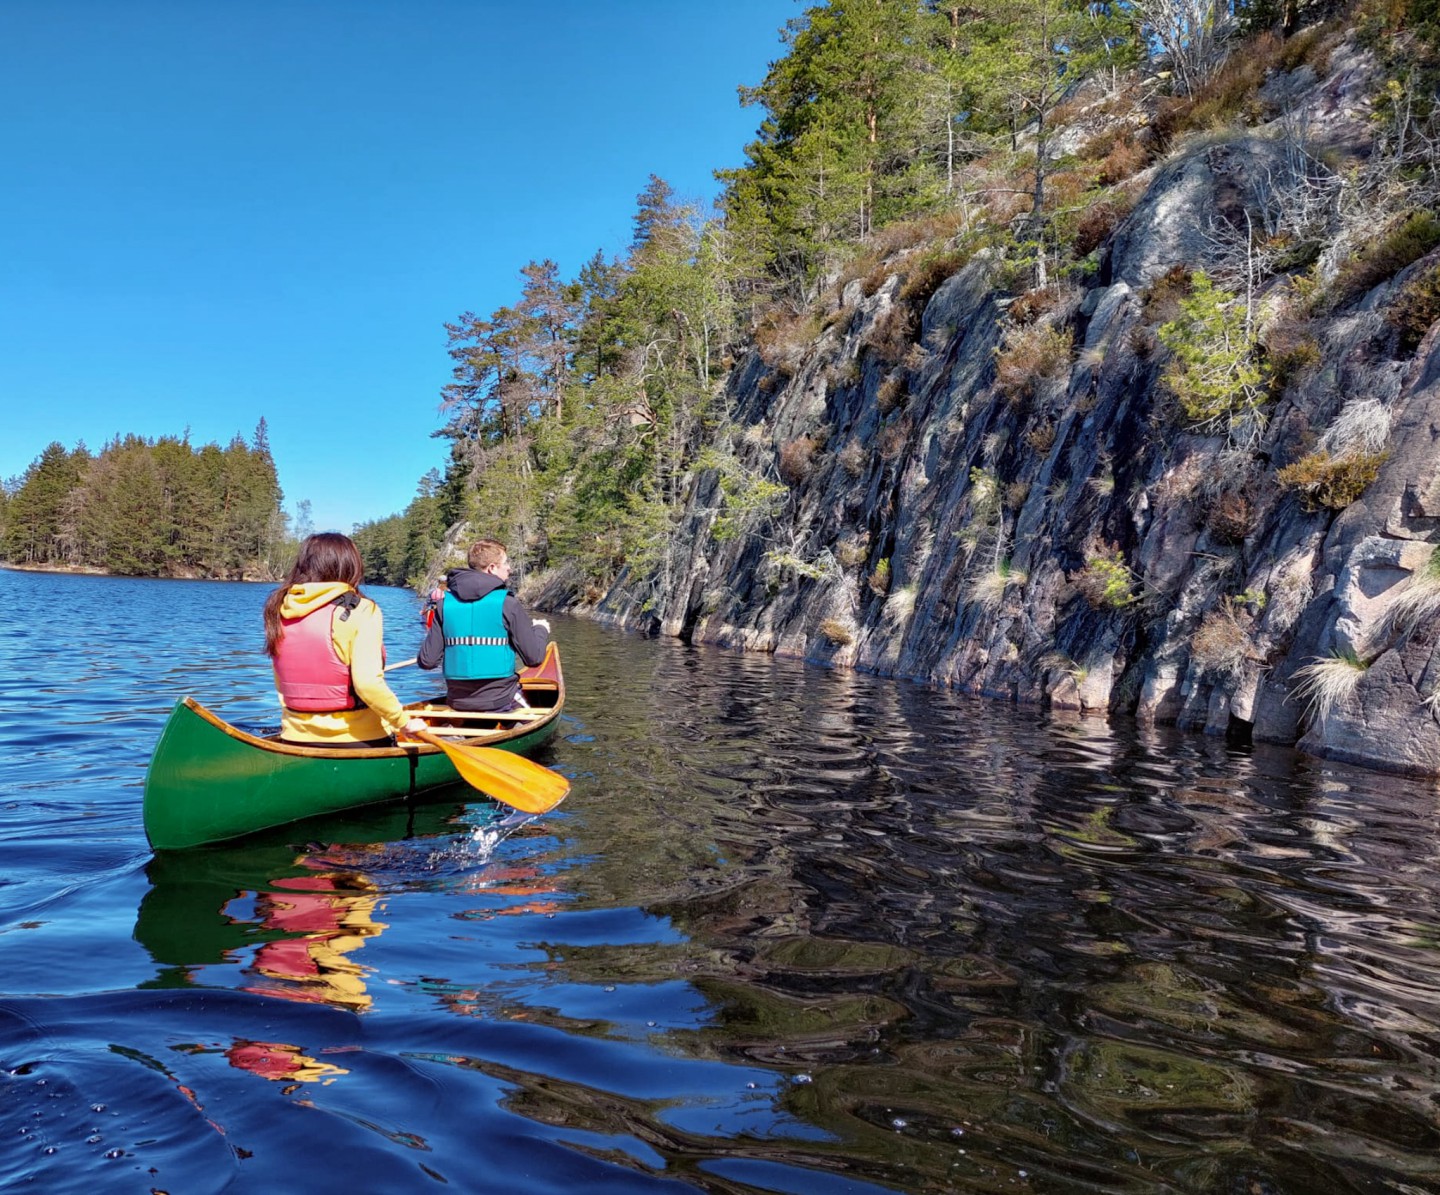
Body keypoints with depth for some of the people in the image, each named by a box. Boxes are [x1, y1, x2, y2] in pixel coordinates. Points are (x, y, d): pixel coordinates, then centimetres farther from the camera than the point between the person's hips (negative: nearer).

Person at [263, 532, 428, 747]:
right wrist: (405, 722, -9)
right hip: (358, 739, -4)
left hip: (295, 738, 4)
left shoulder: (279, 610, 3)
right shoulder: (360, 610, -11)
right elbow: (368, 683, -20)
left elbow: (281, 685, 9)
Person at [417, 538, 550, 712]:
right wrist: (540, 629, 12)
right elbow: (534, 658, -7)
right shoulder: (507, 603, -9)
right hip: (500, 703, -4)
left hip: (457, 703, 4)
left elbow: (427, 661, -1)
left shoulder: (445, 602, 2)